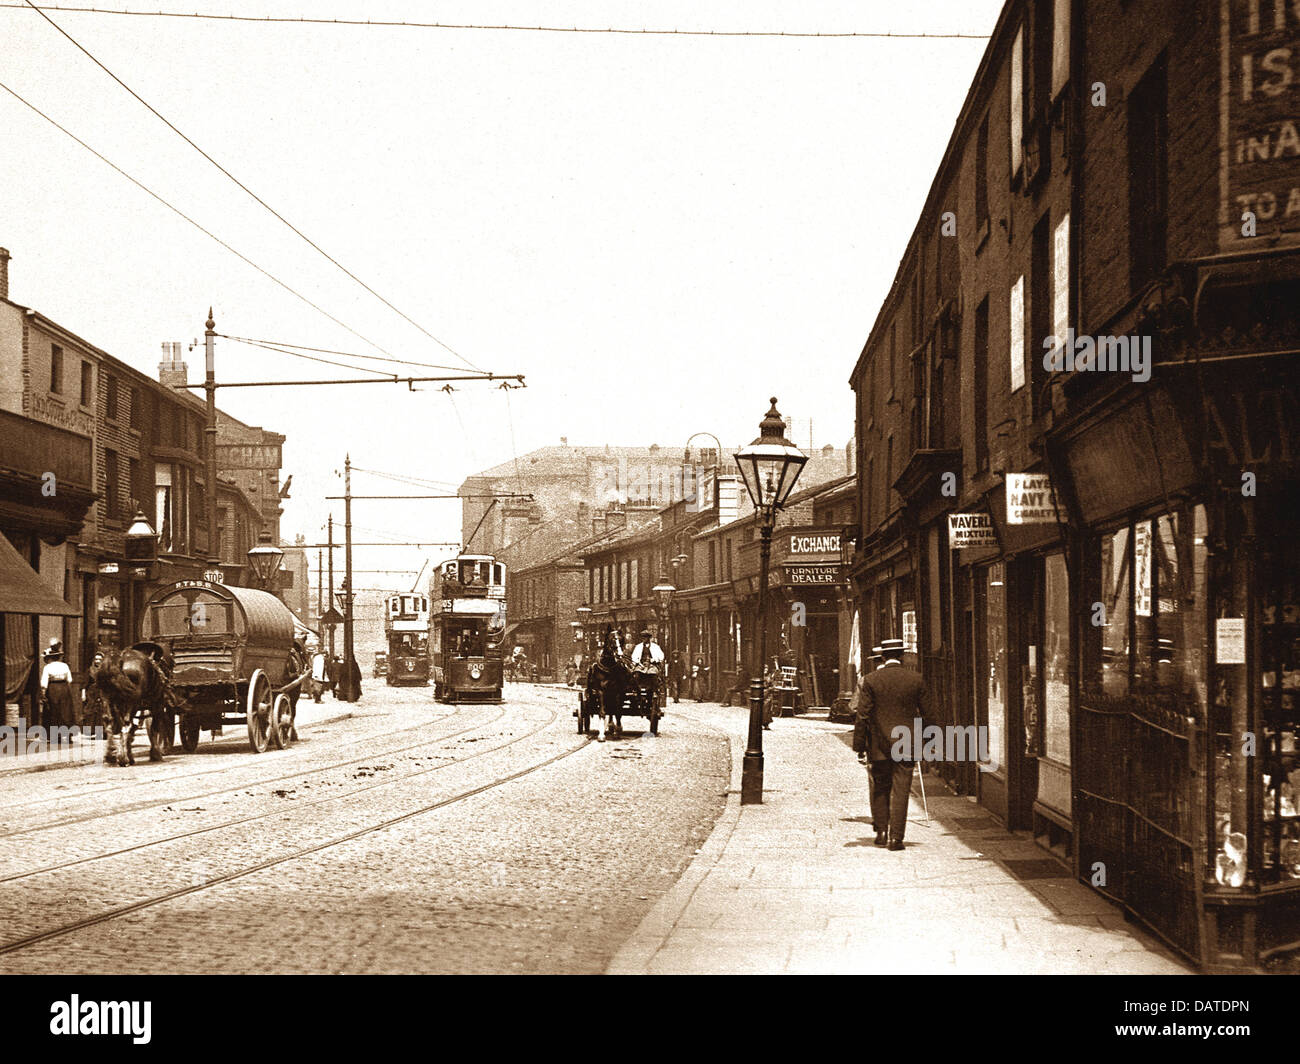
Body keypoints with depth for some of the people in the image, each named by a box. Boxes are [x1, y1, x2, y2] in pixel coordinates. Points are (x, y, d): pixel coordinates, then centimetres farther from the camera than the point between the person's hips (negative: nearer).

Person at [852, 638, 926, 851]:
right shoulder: (916, 679, -2)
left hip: (879, 745, 0)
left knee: (880, 789, 14)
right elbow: (923, 710, 5)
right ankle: (896, 837, -2)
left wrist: (859, 746, 0)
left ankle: (881, 831, 16)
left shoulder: (870, 680, -5)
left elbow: (862, 715, -5)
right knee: (901, 791, 1)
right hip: (906, 745, 0)